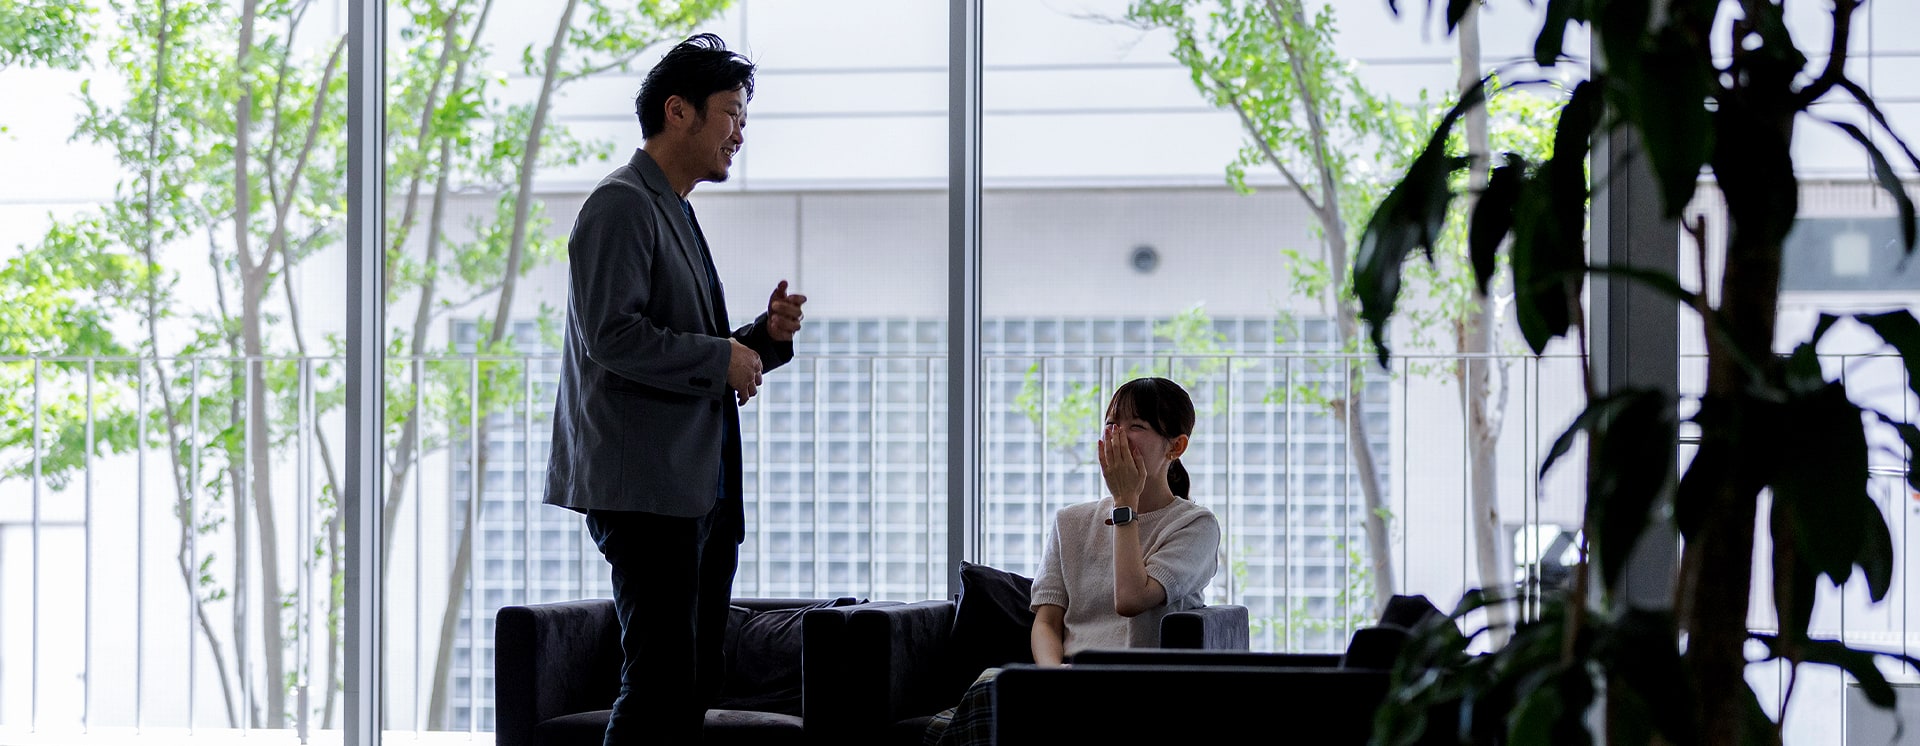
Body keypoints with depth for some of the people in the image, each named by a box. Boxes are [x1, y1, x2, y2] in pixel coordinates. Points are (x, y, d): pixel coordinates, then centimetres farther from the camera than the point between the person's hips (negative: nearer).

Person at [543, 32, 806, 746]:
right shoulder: (622, 205, -8)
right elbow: (611, 334, -20)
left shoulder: (675, 213, 23)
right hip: (647, 487, -10)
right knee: (659, 685, -14)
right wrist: (720, 359, -13)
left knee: (693, 686, 8)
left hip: (704, 492, 10)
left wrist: (765, 336, 10)